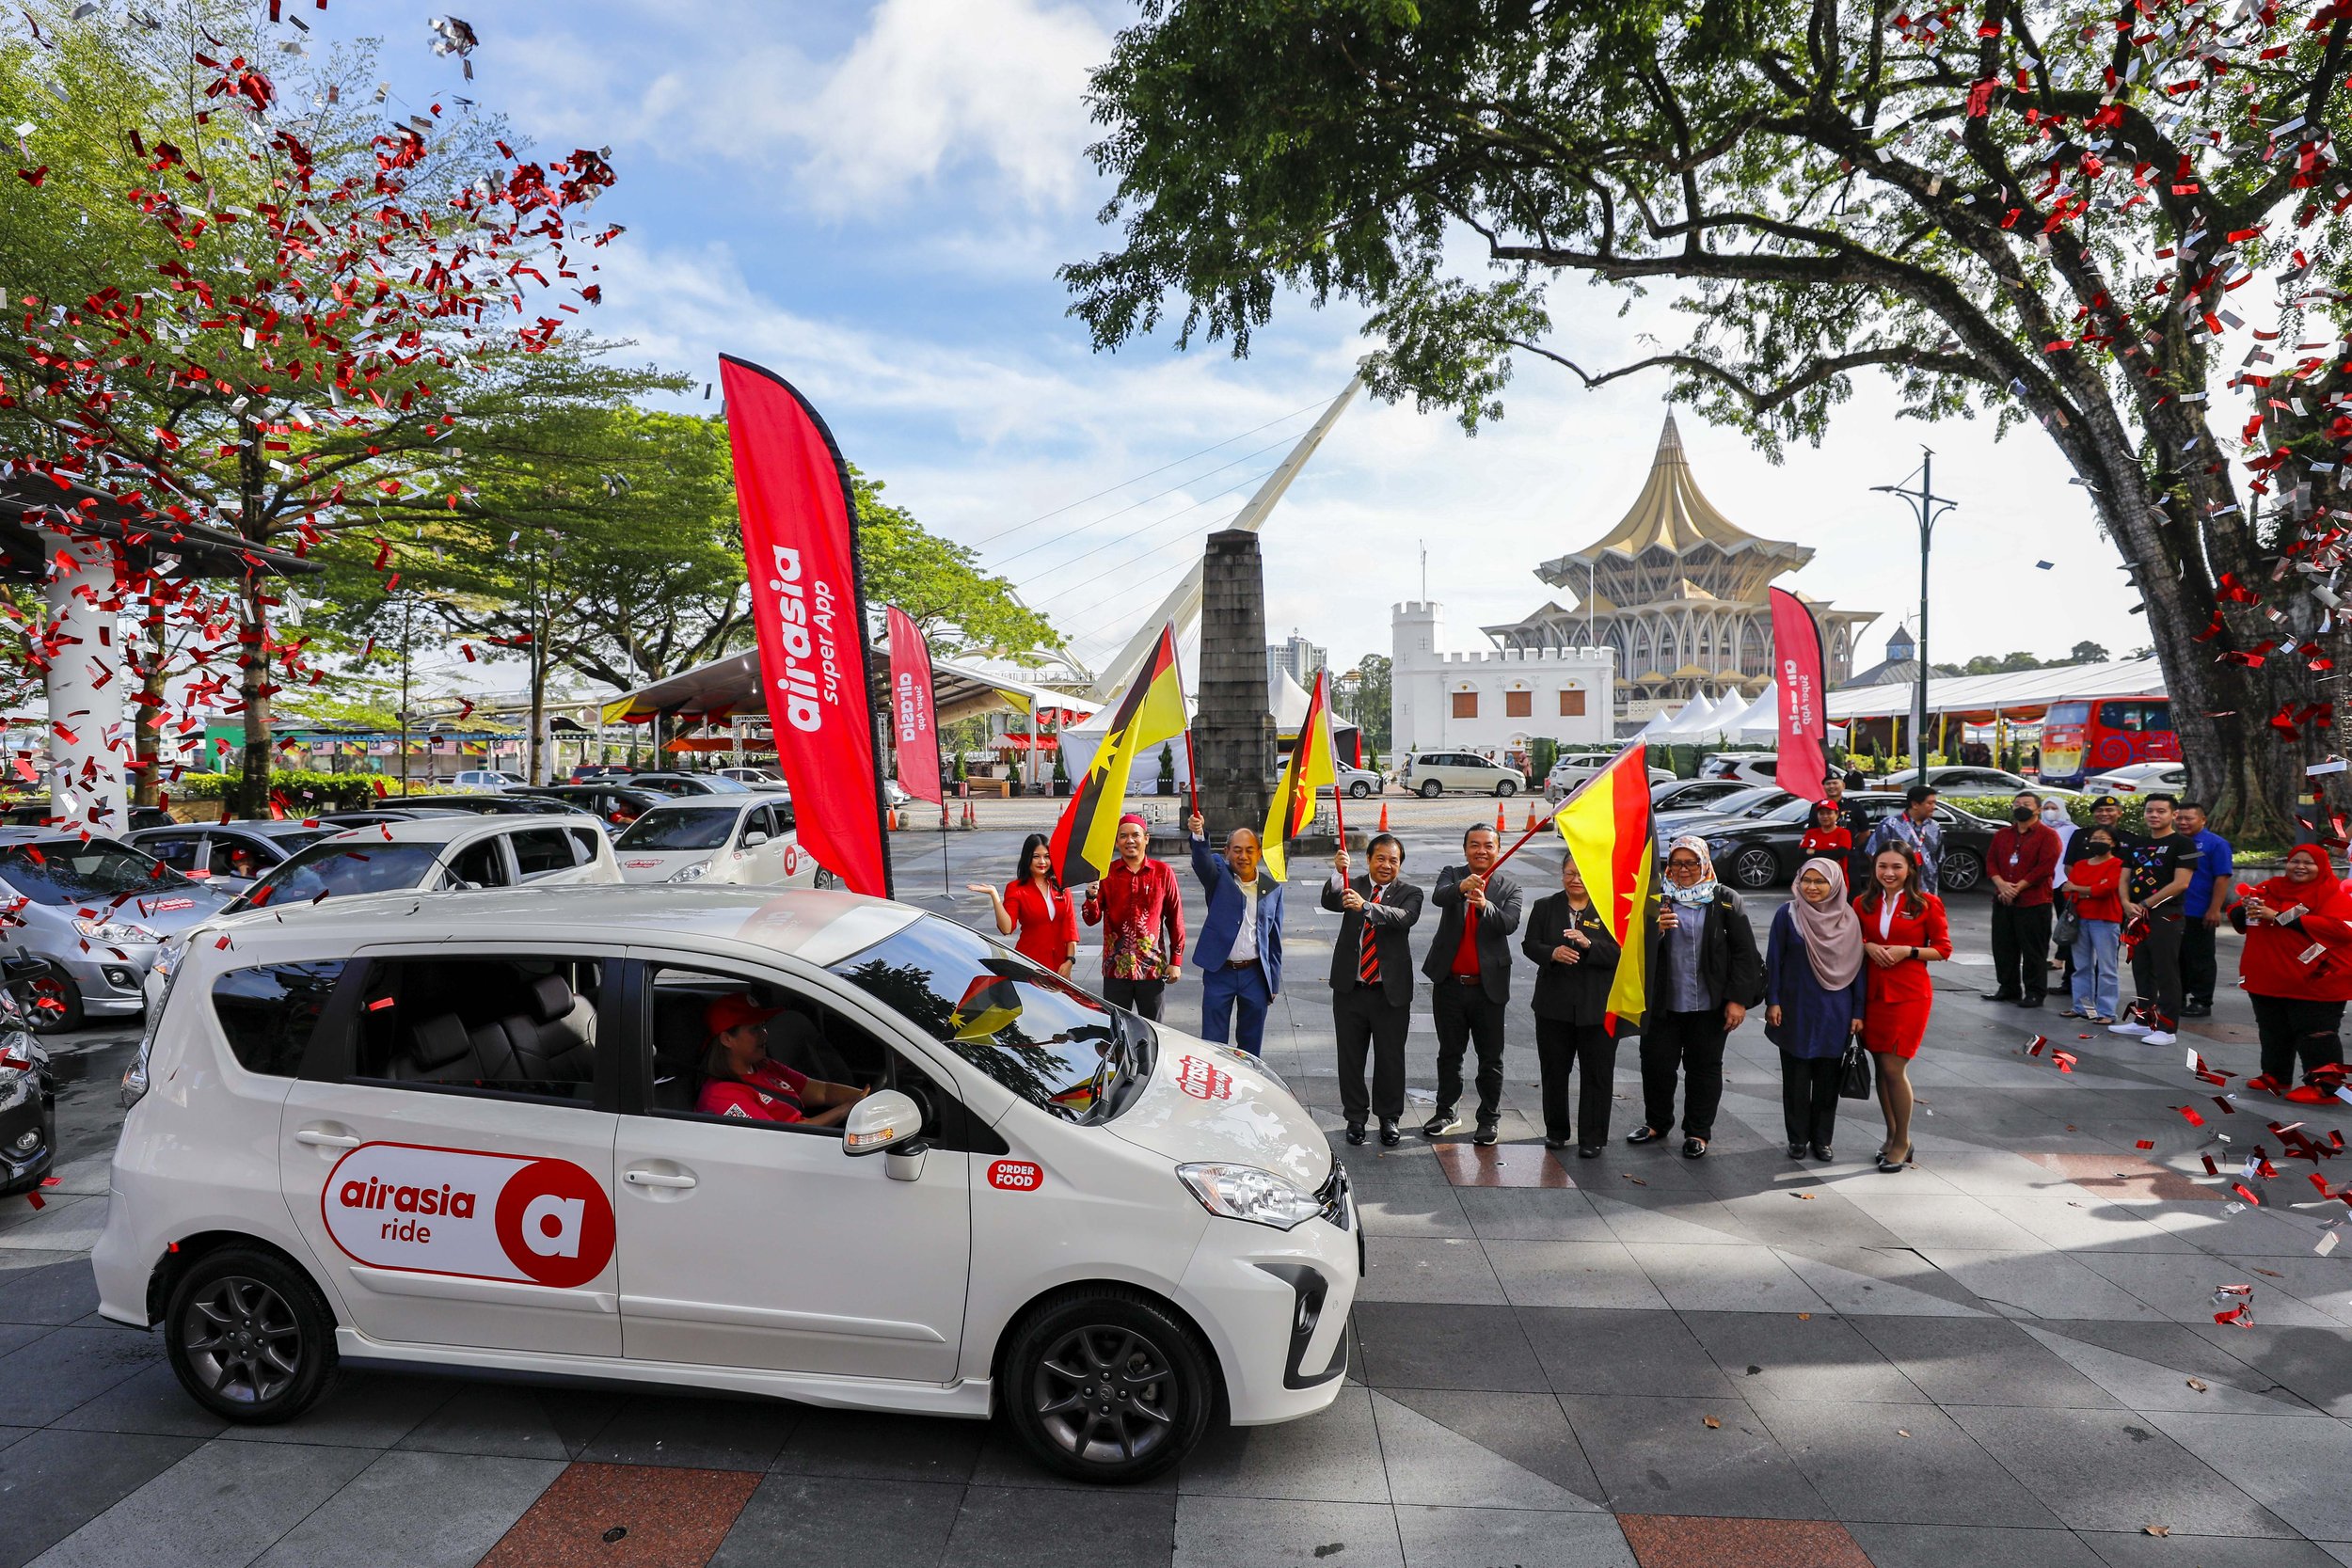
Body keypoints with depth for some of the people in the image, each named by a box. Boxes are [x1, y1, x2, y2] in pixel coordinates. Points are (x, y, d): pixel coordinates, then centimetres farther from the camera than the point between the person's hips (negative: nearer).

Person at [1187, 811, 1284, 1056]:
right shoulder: (1219, 876, -1)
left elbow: (1275, 938, 8)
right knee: (1212, 1043, 5)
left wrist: (1274, 982, 8)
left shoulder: (1273, 888, 5)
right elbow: (1202, 861, -25)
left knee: (1251, 1044, 13)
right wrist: (1198, 834, -46)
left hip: (1255, 975, 2)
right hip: (1219, 972, -2)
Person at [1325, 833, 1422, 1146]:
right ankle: (1356, 1116, 27)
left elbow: (1404, 918, -22)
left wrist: (1365, 906, -38)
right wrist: (1338, 873, -33)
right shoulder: (1351, 886, 5)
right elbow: (1329, 903, -15)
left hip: (1391, 991, -1)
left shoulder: (1410, 893, -1)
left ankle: (1389, 1118, 27)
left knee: (1390, 1058, 9)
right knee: (1350, 1057, 11)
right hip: (1350, 988, 1)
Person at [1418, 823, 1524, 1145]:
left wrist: (1484, 905, -37)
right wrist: (1461, 888, -42)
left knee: (1491, 1058, 8)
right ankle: (1446, 1113, 28)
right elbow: (1438, 897, -21)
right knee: (1449, 1054, 15)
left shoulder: (1509, 888, 1)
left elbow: (1509, 924, -17)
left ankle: (1490, 1118, 22)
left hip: (1488, 986, -1)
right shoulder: (1452, 876, 2)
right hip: (1450, 984, 1)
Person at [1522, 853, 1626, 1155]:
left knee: (1596, 1073, 3)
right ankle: (1556, 1131, 26)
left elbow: (1620, 952, -8)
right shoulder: (1545, 906, 6)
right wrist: (1552, 953, -17)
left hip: (1597, 1006, -2)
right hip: (1554, 1003, 2)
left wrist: (1589, 945, -24)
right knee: (1554, 1071, 11)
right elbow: (1530, 945, 3)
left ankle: (1592, 1137, 14)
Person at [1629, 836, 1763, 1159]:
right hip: (1663, 1003, 2)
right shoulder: (1656, 899, 3)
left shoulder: (1726, 901, -1)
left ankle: (1698, 1132, 24)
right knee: (1656, 1063, 8)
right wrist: (1655, 930, -19)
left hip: (1709, 1004, -1)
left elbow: (1744, 953, -3)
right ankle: (1657, 1123, 29)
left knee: (1704, 1067, 10)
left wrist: (1738, 999, -9)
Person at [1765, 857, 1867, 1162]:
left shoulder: (1849, 919, -1)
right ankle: (1798, 1138, 20)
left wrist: (1858, 1012, 0)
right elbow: (1774, 961, -2)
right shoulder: (1788, 914, -5)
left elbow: (1858, 966, 2)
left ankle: (1822, 1138, 23)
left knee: (1828, 1078, 9)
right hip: (1796, 1011, -1)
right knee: (1796, 1077, 7)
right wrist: (1772, 1002, -6)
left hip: (1834, 1012, 1)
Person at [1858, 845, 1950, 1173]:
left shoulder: (1926, 904, -4)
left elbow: (1943, 949, -1)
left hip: (1909, 995, -4)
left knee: (1894, 1068, -7)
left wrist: (1907, 951, -15)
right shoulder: (1864, 904, 6)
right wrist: (1867, 946, -6)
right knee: (1881, 1067, 10)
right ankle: (1891, 1136, 24)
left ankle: (1903, 1141, 10)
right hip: (1873, 993, 4)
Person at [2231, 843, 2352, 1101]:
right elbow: (2236, 916, 14)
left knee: (2316, 1035, -4)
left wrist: (2279, 917, -24)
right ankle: (2275, 1077, 30)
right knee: (2274, 1032, 17)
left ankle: (2324, 1087, 3)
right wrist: (2247, 908, -13)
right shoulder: (2270, 888, 11)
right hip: (2269, 979, 7)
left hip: (2314, 982, -7)